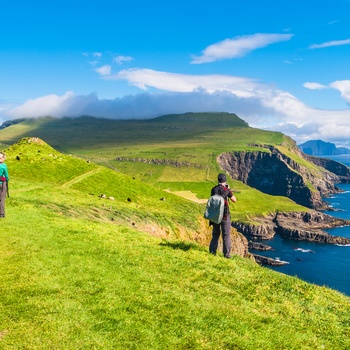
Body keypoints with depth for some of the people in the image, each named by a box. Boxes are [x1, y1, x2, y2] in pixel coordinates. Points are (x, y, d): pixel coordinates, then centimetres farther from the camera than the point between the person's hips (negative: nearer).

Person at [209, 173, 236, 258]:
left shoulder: (213, 189, 2)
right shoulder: (227, 190, -10)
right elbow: (234, 200, 4)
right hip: (224, 215, -4)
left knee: (215, 233, 16)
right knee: (226, 235, 4)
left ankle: (212, 251, 13)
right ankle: (226, 253, 4)